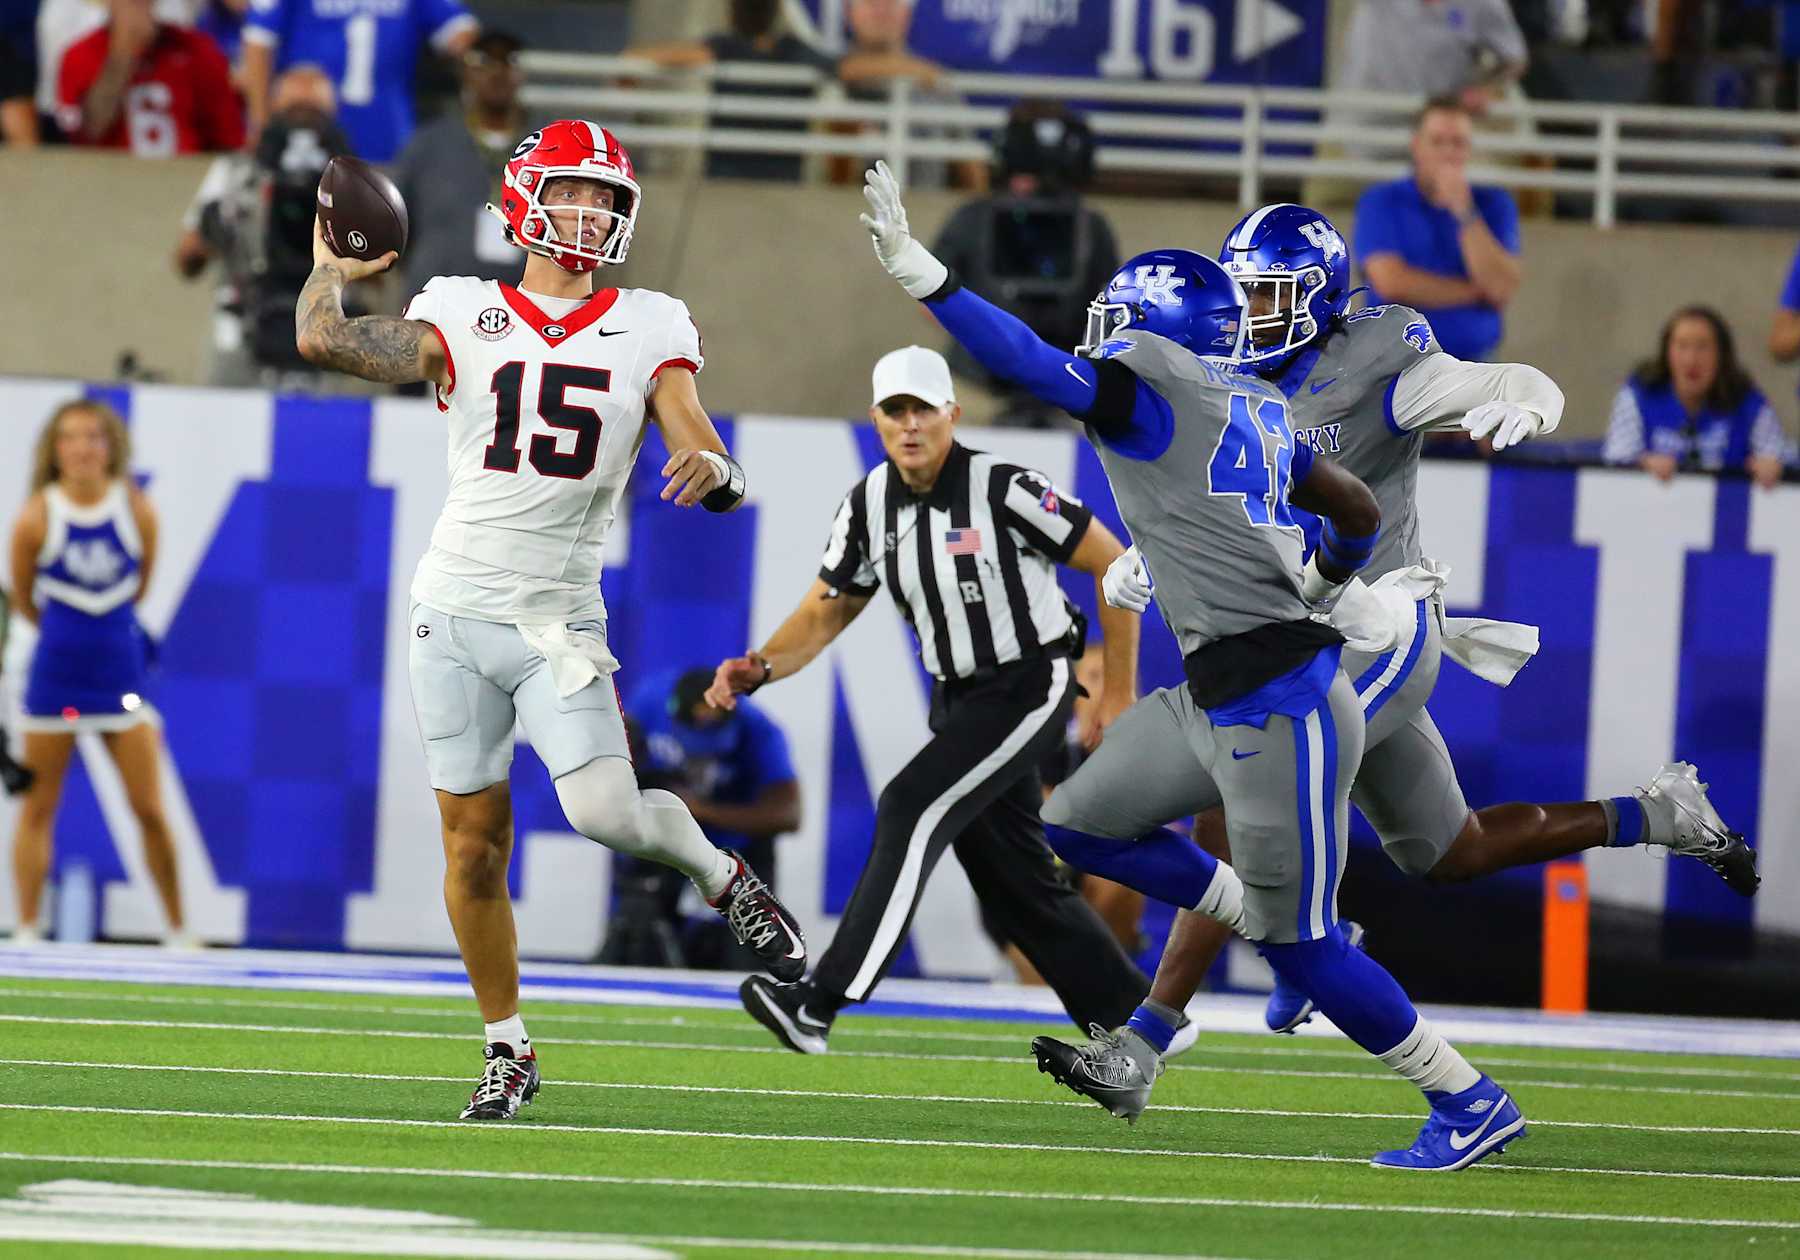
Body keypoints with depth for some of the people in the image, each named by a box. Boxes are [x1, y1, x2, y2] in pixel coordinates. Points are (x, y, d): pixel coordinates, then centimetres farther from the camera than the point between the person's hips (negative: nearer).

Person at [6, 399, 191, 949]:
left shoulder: (138, 511, -5)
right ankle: (26, 931, 11)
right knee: (37, 808, 4)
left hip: (121, 671, 1)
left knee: (150, 810, 0)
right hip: (55, 672, -1)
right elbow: (23, 600, 5)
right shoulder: (36, 518, -9)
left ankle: (179, 931, 9)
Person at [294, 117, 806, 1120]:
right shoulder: (465, 320, 3)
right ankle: (509, 1050, 18)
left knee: (606, 809, -20)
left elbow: (721, 483, -6)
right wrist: (332, 268, 7)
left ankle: (728, 881, 11)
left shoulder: (649, 334, 3)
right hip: (457, 613, 1)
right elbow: (322, 339, -8)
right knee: (475, 841, 4)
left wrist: (713, 471, -27)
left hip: (559, 622, -1)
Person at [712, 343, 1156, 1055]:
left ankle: (817, 1006, -26)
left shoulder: (1003, 489, -20)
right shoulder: (870, 505, -1)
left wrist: (1119, 690, -11)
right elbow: (824, 614, 3)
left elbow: (1115, 565, -13)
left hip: (1029, 690, -8)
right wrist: (758, 669, -18)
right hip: (958, 699, 8)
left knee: (911, 811, -21)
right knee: (1012, 877, 10)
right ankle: (1126, 1015, 26)